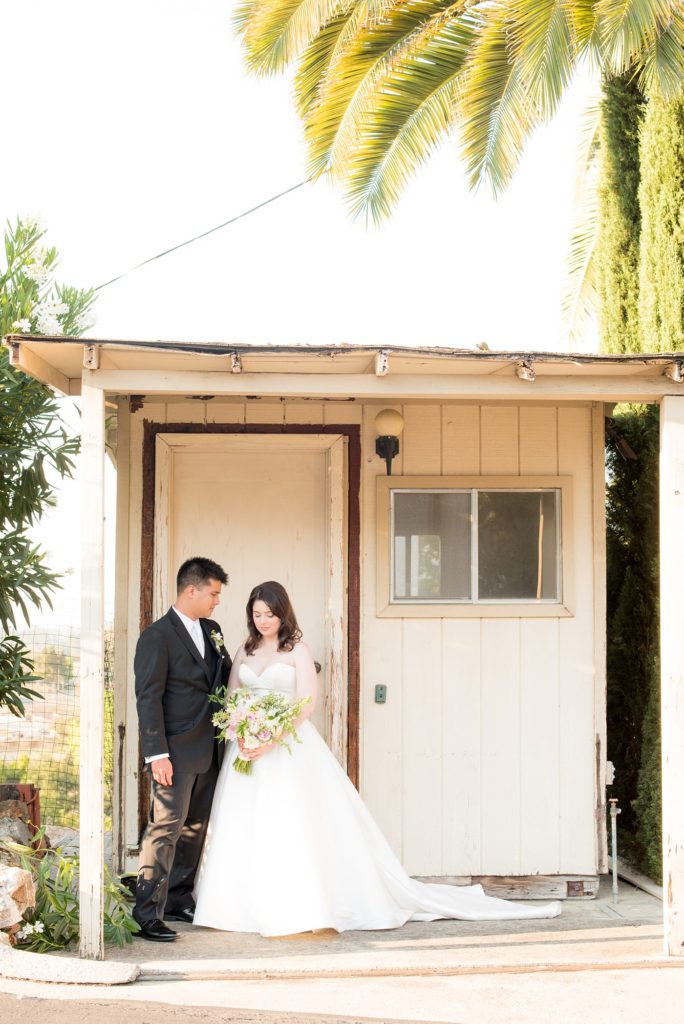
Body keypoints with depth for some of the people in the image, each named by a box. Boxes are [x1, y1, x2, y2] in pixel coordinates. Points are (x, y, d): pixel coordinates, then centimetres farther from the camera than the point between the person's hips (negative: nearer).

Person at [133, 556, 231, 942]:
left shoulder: (212, 631, 13)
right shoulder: (158, 636, -11)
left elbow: (226, 678, 22)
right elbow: (148, 698, -14)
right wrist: (157, 754, -18)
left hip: (208, 751, 8)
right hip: (177, 752, -8)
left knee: (196, 827, 12)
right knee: (166, 828, -9)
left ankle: (178, 900, 22)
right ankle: (147, 915, -6)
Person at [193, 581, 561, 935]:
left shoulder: (297, 649, -3)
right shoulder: (244, 652, 13)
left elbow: (306, 704, -10)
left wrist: (271, 739, -21)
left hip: (289, 749, -5)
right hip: (248, 747, 5)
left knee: (292, 825, -8)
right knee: (243, 826, 3)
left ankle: (302, 909, -4)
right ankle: (247, 906, 9)